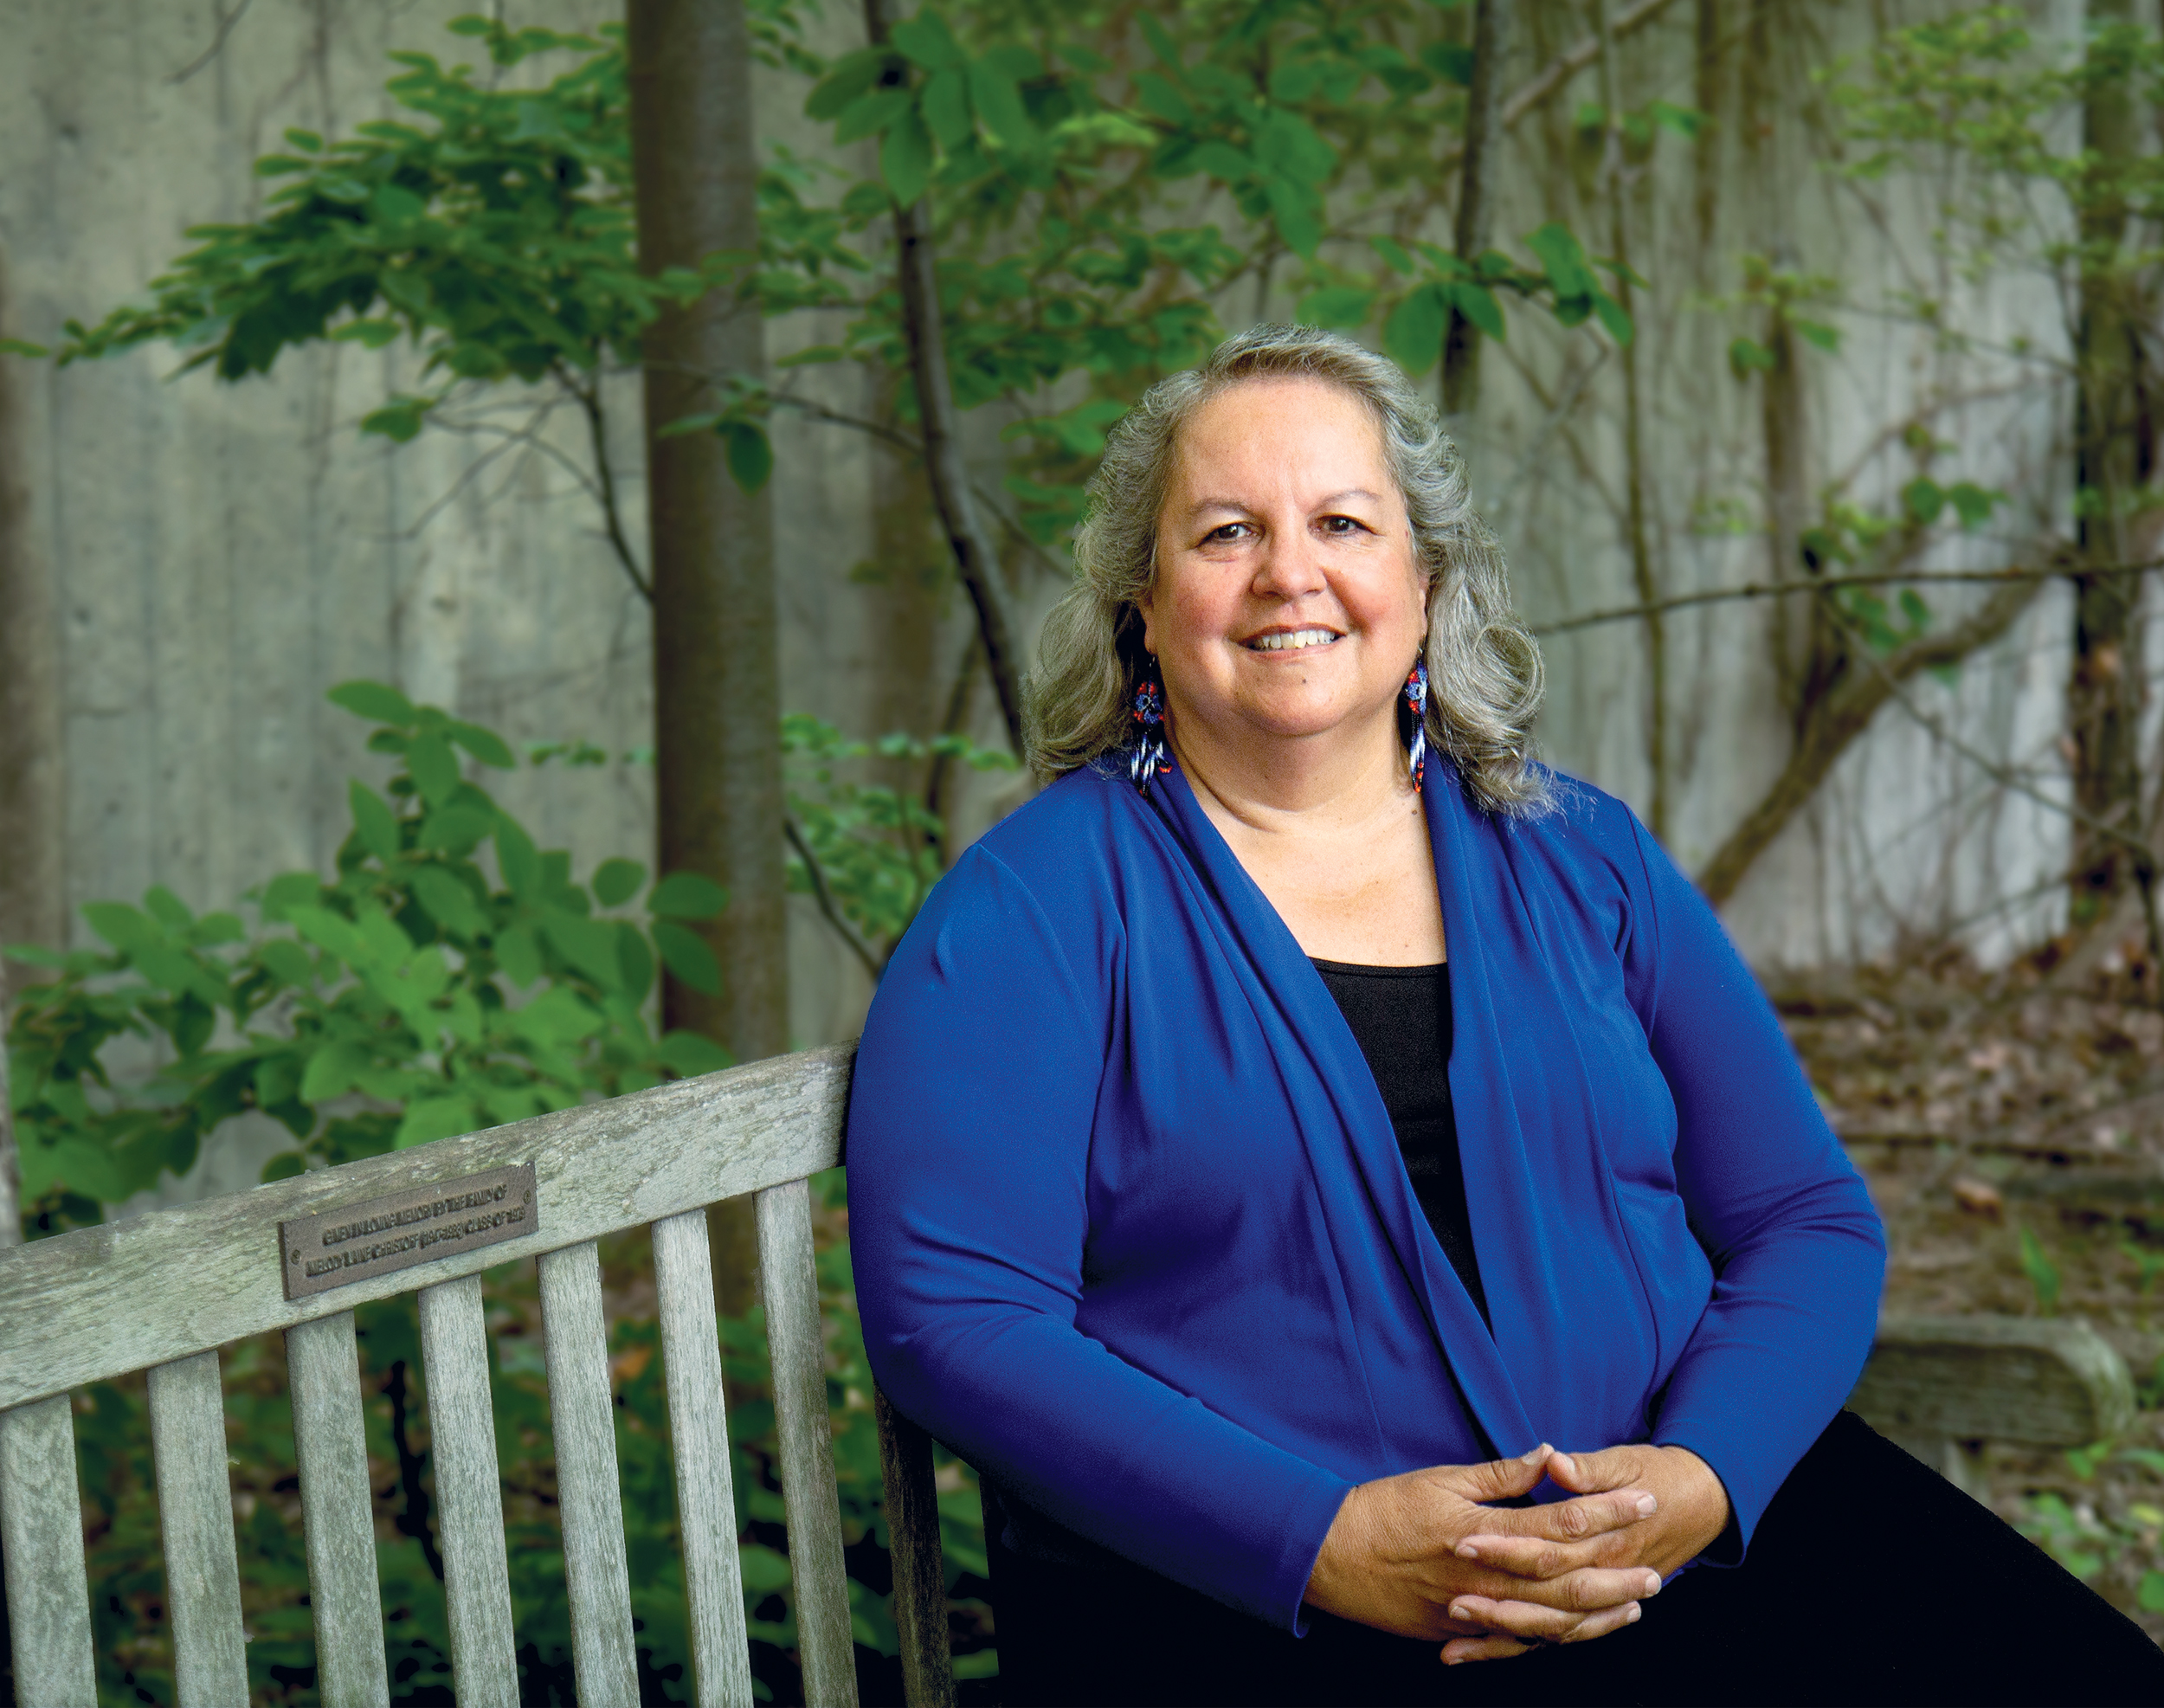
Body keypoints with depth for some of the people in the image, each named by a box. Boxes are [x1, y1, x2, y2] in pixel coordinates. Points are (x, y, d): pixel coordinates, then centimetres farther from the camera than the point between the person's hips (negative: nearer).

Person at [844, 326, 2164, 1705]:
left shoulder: (1587, 860, 15)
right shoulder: (1036, 903, 3)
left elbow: (1810, 1222, 13)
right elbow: (952, 1311, -7)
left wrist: (1701, 1475, -8)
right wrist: (1323, 1543, -17)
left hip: (1694, 1527, 4)